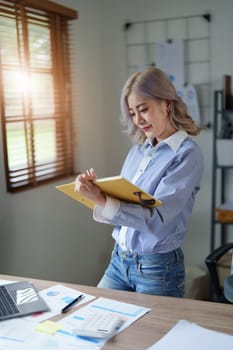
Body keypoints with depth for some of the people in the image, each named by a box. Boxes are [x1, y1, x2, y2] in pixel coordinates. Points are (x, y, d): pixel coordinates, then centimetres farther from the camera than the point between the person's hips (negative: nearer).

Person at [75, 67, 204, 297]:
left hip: (157, 268, -6)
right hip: (119, 260, 6)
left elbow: (156, 219, -23)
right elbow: (121, 203, 8)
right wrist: (97, 189, -11)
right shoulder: (138, 149, 5)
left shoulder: (187, 154, -15)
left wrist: (102, 200, -33)